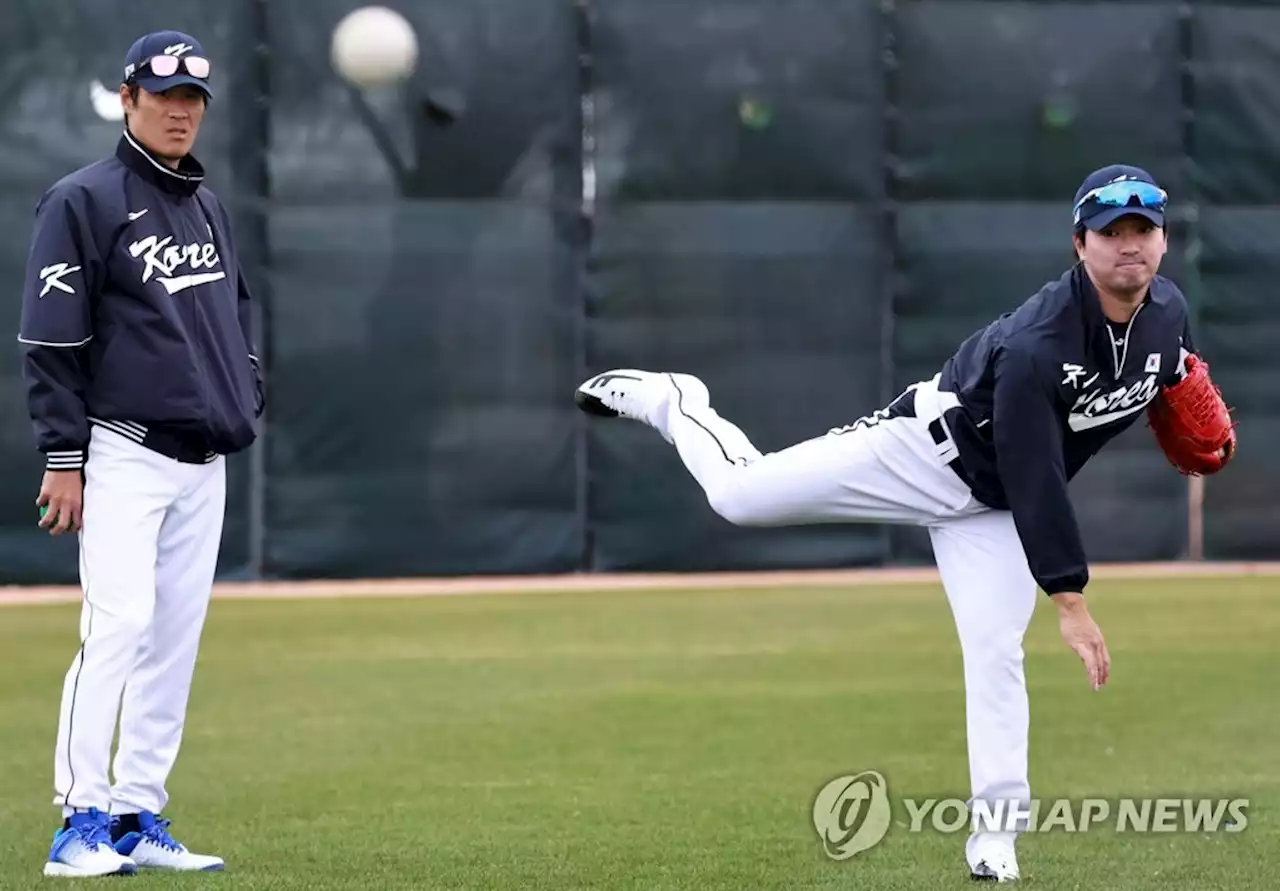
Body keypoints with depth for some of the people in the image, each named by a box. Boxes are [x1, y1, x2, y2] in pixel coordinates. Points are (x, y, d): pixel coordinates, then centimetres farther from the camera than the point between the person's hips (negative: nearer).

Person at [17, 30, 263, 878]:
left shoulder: (210, 207, 18)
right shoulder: (84, 201, -4)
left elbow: (238, 320, 26)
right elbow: (52, 339, -8)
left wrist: (248, 409, 11)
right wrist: (63, 457, -13)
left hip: (205, 464, 7)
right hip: (126, 454, -7)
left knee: (177, 640, 5)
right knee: (120, 624, -15)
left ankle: (139, 819, 8)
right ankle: (81, 824, -14)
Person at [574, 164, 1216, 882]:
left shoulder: (1169, 311, -11)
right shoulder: (1035, 343, -34)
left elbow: (1173, 379, 16)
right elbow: (1035, 479, -33)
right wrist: (1069, 599, -32)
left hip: (994, 510, 5)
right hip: (932, 449, -5)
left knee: (996, 650, -7)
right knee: (740, 492, -7)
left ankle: (996, 834, 2)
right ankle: (671, 401, 23)